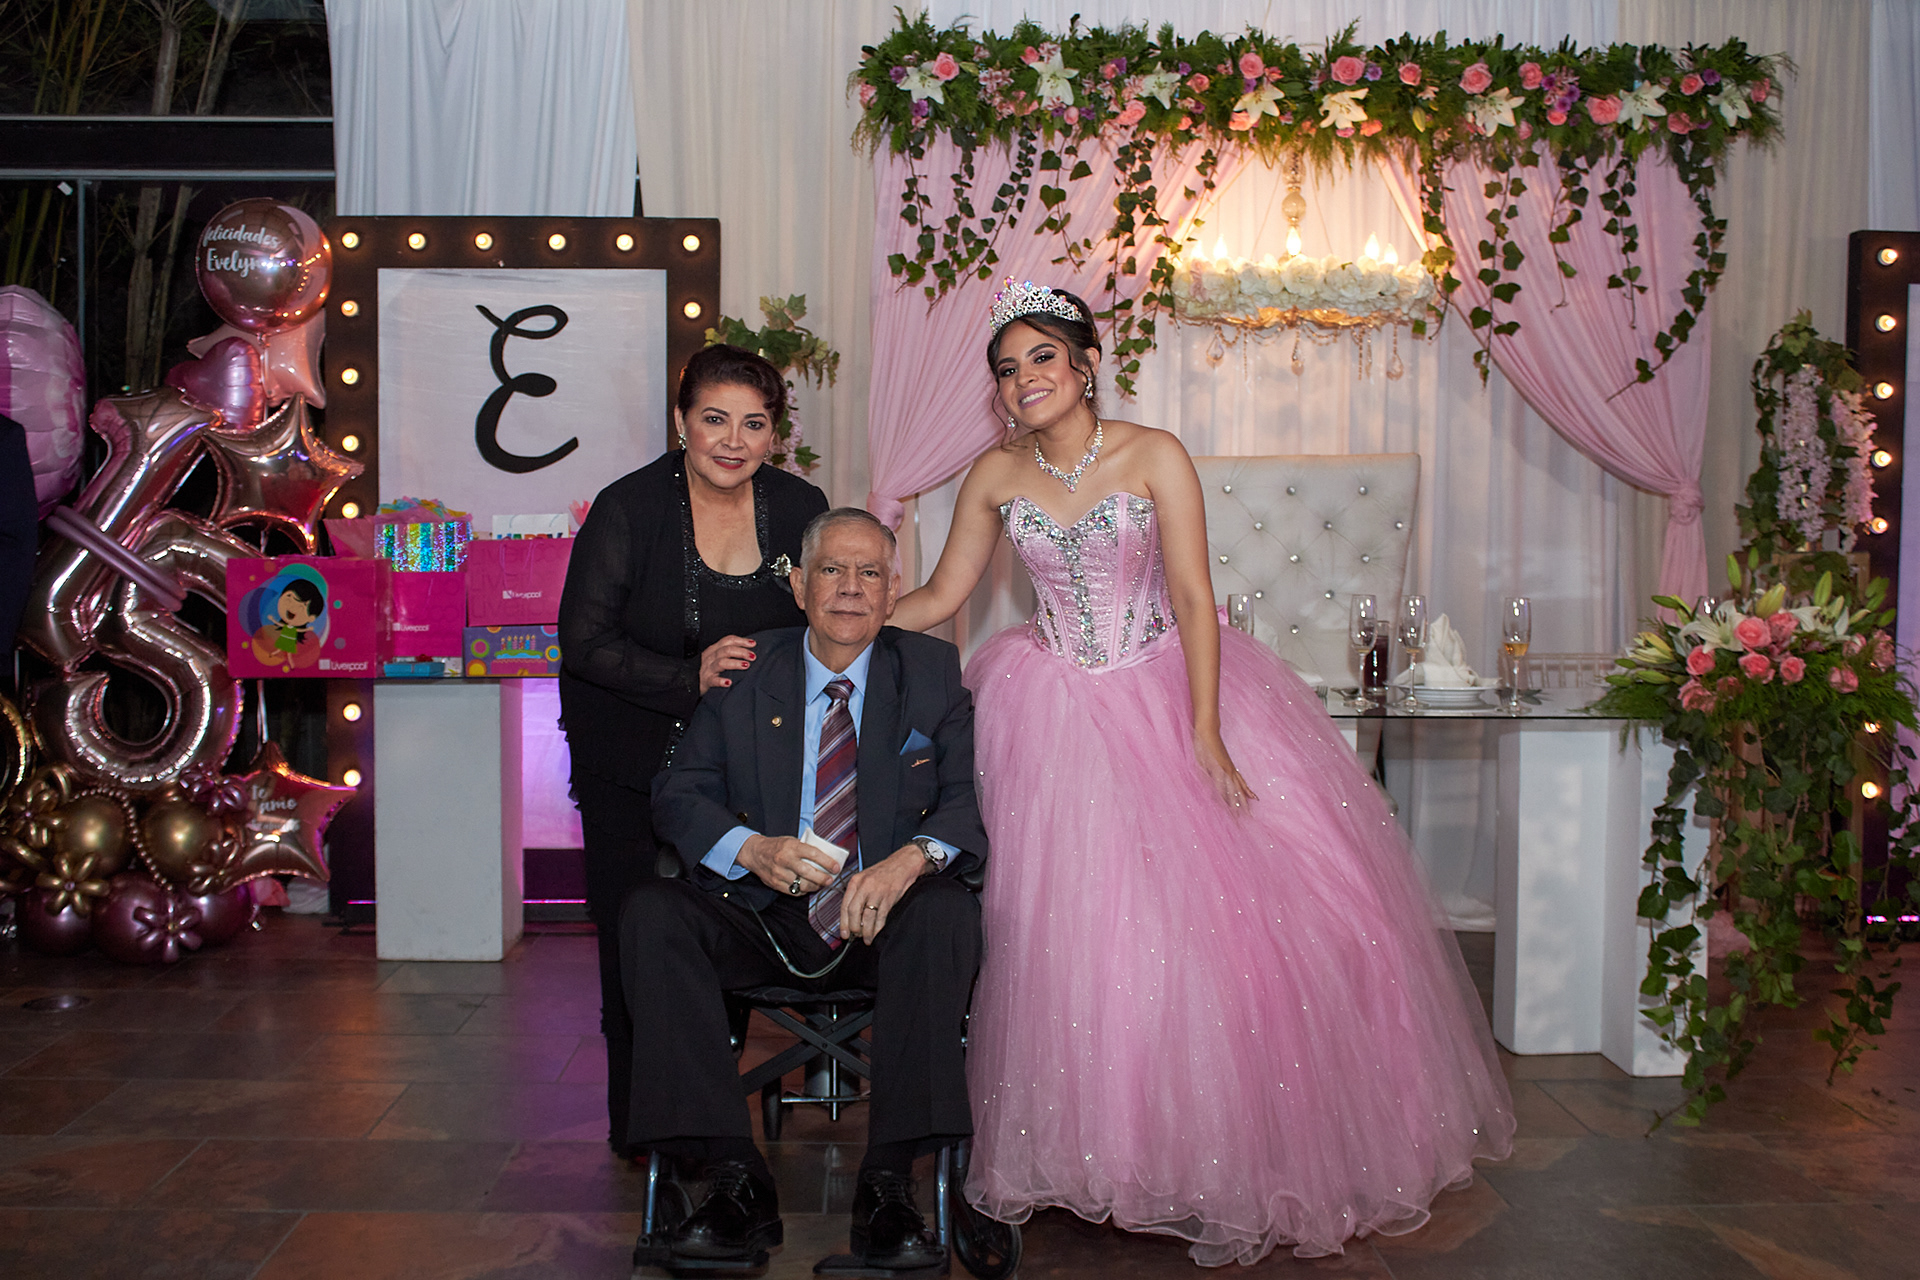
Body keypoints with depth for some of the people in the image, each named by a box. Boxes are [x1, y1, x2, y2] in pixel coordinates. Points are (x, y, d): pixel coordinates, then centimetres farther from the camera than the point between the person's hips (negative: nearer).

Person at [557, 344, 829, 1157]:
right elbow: (585, 642, -13)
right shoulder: (628, 508, -13)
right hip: (629, 752, -2)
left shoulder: (801, 509, -5)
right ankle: (637, 1123, 19)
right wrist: (691, 678, -26)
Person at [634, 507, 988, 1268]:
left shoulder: (934, 674, 5)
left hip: (883, 922, -1)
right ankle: (736, 1181, -26)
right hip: (762, 919, 1)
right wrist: (752, 848, -20)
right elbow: (679, 796, 1)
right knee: (650, 912, -25)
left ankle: (888, 1185, -29)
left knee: (947, 912, -33)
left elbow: (969, 803, -5)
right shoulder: (742, 672, 6)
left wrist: (912, 858, -28)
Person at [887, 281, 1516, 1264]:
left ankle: (1229, 1152, 12)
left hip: (1168, 695, -1)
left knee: (1219, 908, -7)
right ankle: (1096, 1153, 11)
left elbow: (1193, 596, -12)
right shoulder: (996, 476, 1)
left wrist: (1205, 736, -19)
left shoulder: (1155, 457, -8)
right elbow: (940, 597, 6)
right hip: (1056, 719, 2)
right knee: (1066, 925, -5)